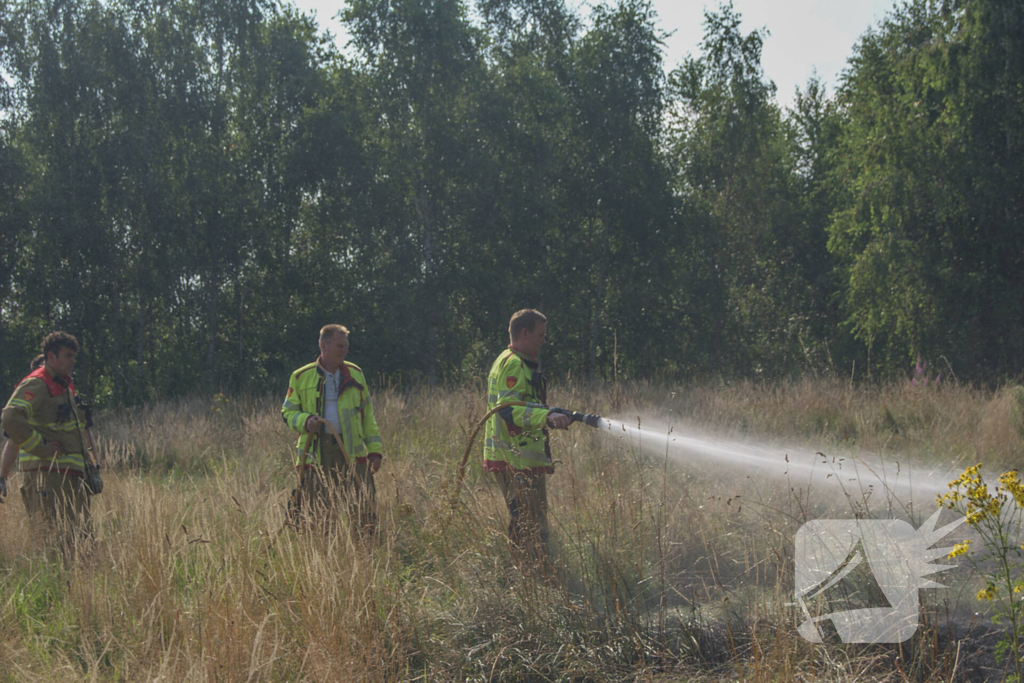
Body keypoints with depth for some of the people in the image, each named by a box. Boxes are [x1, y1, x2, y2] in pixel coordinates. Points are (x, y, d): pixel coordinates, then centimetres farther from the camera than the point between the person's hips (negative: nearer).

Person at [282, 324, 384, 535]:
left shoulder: (355, 374, 12)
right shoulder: (302, 377, 4)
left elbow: (367, 415, 14)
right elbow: (288, 412, 9)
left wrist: (375, 450, 8)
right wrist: (305, 421, -14)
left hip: (352, 451, 2)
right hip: (316, 452, -2)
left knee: (364, 507, -1)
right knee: (316, 510, 0)